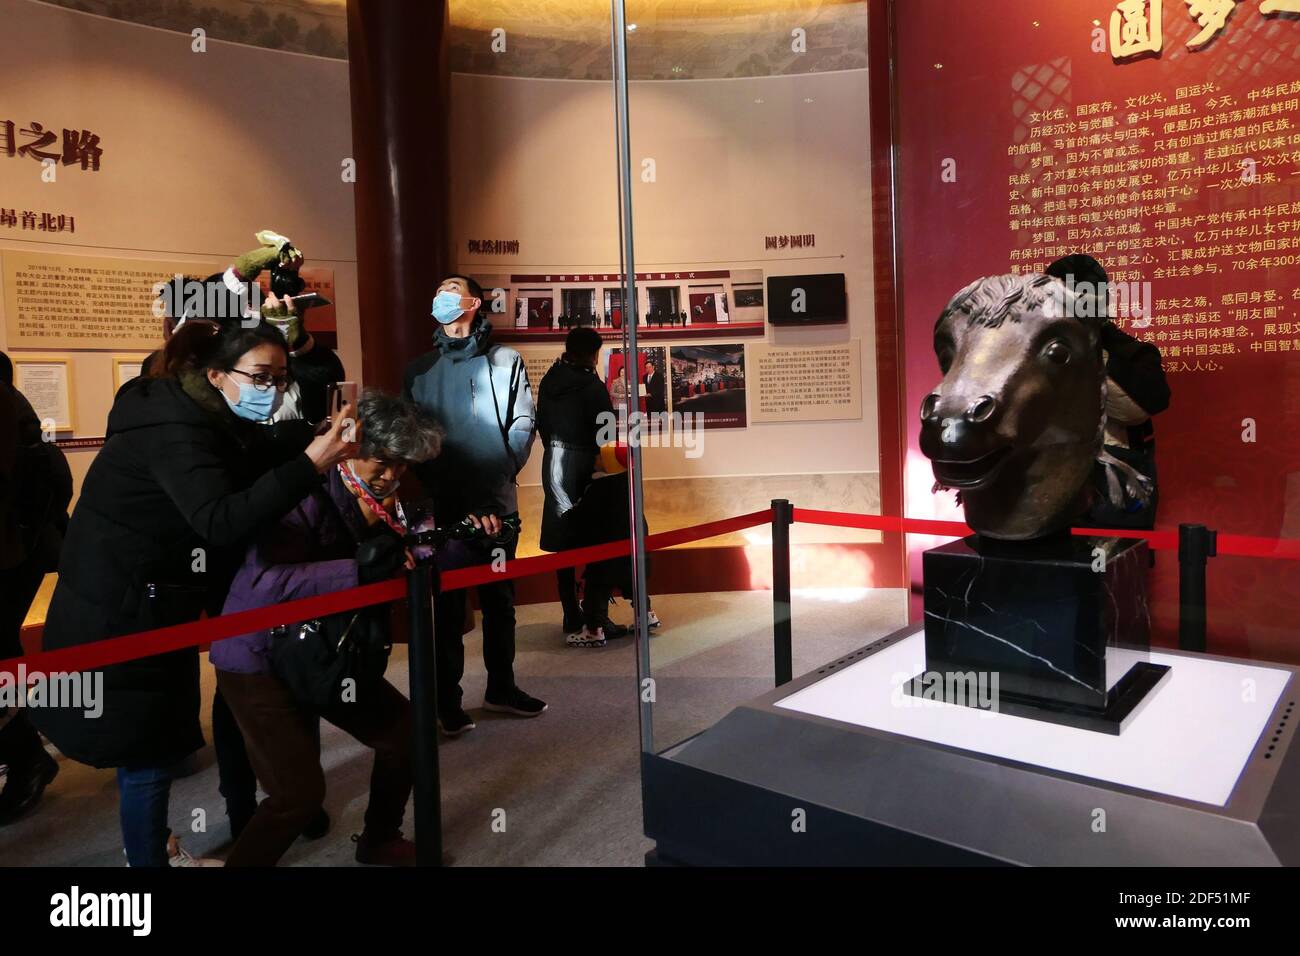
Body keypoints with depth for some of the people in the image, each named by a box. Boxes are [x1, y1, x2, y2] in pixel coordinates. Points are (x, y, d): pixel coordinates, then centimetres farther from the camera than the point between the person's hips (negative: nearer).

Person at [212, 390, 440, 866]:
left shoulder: (385, 501, -2)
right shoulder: (308, 498, -26)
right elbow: (263, 581, -38)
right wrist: (359, 569, -43)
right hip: (259, 659, -7)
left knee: (405, 733, 11)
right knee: (301, 790, -13)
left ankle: (379, 840, 34)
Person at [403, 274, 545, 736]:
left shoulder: (506, 361, 7)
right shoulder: (419, 370, 8)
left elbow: (522, 426, -1)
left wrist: (495, 484, -14)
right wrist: (456, 501, -12)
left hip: (499, 506, 1)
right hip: (446, 508, -1)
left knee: (500, 599, 13)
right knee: (449, 606, 2)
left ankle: (502, 688, 28)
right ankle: (447, 702, 14)